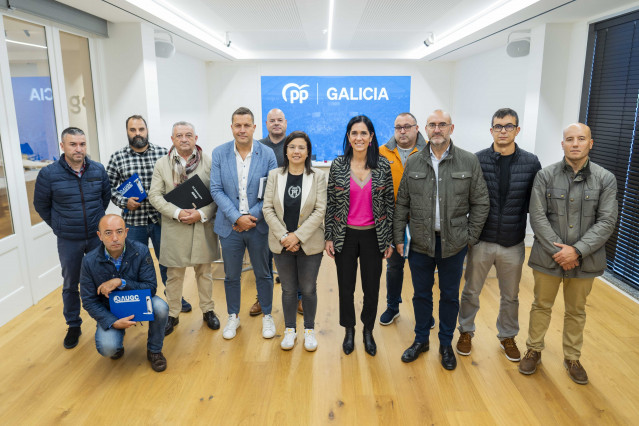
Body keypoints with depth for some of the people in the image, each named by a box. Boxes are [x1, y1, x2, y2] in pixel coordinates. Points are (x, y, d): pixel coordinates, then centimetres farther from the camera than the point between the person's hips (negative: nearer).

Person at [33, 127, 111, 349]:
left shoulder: (98, 170, -4)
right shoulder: (48, 174, -10)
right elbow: (41, 205, 3)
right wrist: (59, 226, 4)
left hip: (97, 236, 2)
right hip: (68, 241, -1)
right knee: (70, 285, 12)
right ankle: (73, 326, 28)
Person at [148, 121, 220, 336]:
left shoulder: (209, 162, -2)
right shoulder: (162, 164, 1)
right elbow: (155, 195, -2)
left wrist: (202, 214, -16)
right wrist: (177, 213, -15)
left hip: (203, 227, 0)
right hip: (174, 228, 1)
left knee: (204, 271, 14)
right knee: (174, 274, 10)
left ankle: (208, 310, 30)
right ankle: (173, 314, 27)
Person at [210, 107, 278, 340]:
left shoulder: (267, 154, -5)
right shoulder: (219, 153, -2)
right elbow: (216, 190, -5)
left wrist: (253, 216, -15)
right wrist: (237, 217, -15)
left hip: (259, 225, -1)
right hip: (230, 225, 1)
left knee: (263, 274, 13)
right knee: (231, 276, 15)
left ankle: (267, 316, 33)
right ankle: (233, 316, 35)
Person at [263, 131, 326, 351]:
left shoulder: (318, 176, -4)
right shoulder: (275, 175, 0)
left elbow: (320, 210, -9)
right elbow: (267, 208, -2)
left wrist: (298, 236, -15)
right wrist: (284, 236, -12)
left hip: (310, 243, -1)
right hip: (281, 244, 1)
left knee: (308, 289, 10)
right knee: (288, 289, 13)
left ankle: (309, 329, 30)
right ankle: (290, 329, 31)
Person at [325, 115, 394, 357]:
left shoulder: (383, 166, -3)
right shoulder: (338, 165, -3)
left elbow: (389, 203, 1)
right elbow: (330, 203, 1)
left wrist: (389, 239, 1)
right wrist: (328, 237, 0)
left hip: (373, 235, 0)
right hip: (345, 235, 0)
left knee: (372, 287, 11)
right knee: (346, 287, 11)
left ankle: (368, 332, 34)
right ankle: (349, 331, 34)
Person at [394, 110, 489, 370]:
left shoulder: (469, 162, -3)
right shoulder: (413, 163, 2)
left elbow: (480, 203, 0)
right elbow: (402, 204, 4)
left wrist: (470, 237, -3)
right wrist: (398, 237, 1)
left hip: (454, 243, -1)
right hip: (420, 242, 1)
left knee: (450, 295, 12)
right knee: (421, 293, 13)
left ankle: (446, 344, 31)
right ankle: (421, 340, 33)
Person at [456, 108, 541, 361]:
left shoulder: (531, 163, -3)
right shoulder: (477, 160, -8)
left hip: (513, 243, 2)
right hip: (481, 241, -1)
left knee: (510, 296, 18)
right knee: (471, 292, 14)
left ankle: (508, 336, 40)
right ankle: (466, 332, 36)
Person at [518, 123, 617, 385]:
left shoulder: (606, 180, -3)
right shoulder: (545, 176, -5)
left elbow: (606, 222, -8)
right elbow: (537, 216, -9)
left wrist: (577, 251, -17)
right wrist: (557, 250, -15)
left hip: (584, 259, 1)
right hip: (548, 256, -1)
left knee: (576, 311, 17)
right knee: (542, 306, 14)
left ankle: (572, 358, 36)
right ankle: (534, 351, 33)